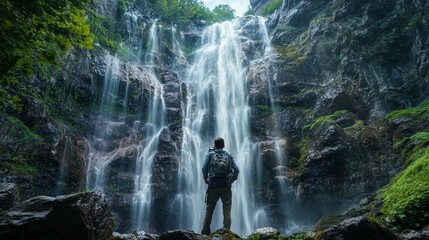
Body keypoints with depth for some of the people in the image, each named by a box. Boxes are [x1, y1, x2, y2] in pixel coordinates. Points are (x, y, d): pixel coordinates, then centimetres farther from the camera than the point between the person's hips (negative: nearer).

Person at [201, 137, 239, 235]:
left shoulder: (210, 154, 7)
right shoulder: (228, 155, 11)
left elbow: (204, 168, -6)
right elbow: (236, 170, 0)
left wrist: (206, 179, 7)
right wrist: (232, 180, 13)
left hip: (213, 186, 0)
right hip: (226, 186, 0)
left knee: (209, 210, 9)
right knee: (227, 211, 5)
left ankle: (205, 232, 9)